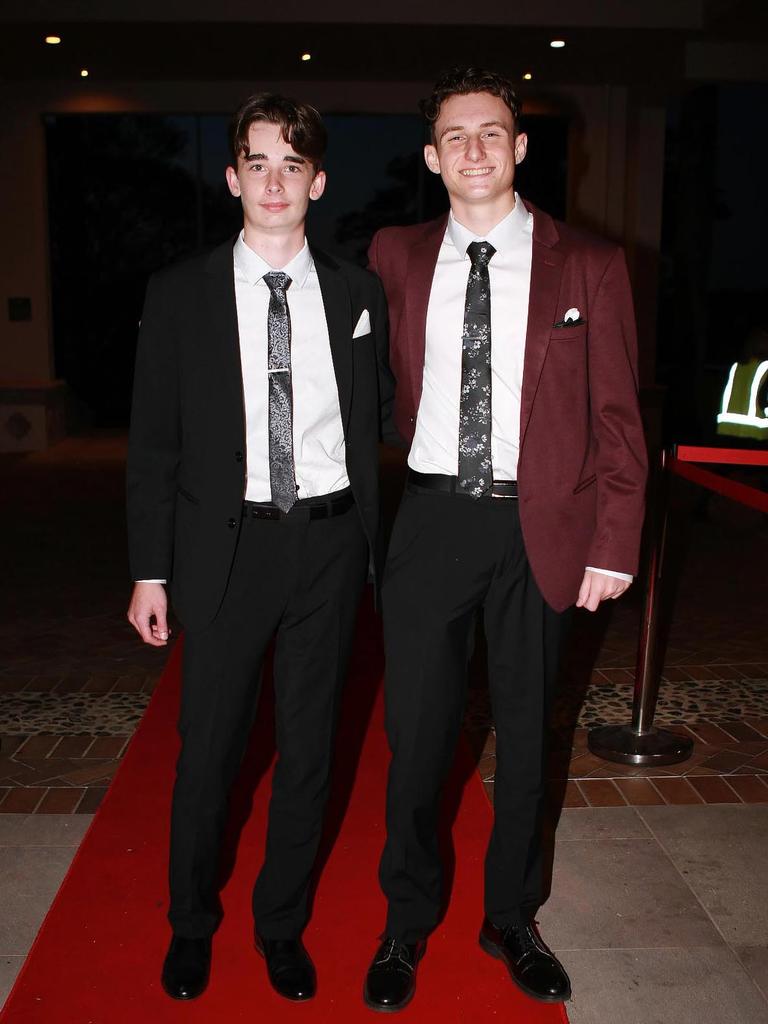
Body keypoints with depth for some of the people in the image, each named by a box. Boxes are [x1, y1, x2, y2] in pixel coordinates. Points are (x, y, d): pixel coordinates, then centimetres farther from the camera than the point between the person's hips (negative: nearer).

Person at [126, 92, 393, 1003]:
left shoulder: (357, 293, 4)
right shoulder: (180, 295, 0)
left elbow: (376, 416, 10)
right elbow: (153, 443, 0)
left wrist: (375, 541, 1)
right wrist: (150, 570, -3)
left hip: (330, 543, 2)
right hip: (227, 544, -1)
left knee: (309, 743, 12)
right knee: (207, 746, 10)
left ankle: (282, 924, 34)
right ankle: (191, 923, 35)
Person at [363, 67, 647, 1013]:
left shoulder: (588, 266, 1)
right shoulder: (396, 258, 6)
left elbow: (617, 416, 0)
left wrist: (614, 545, -6)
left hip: (539, 526, 0)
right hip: (431, 516, 1)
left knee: (525, 730, 13)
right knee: (415, 732, 8)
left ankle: (510, 920, 35)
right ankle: (407, 925, 30)